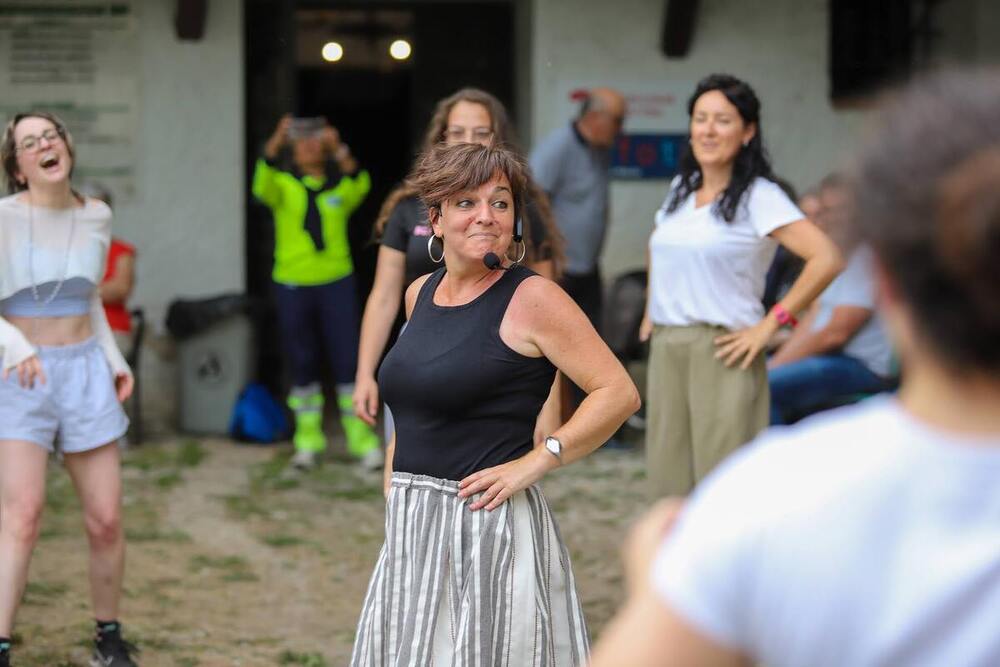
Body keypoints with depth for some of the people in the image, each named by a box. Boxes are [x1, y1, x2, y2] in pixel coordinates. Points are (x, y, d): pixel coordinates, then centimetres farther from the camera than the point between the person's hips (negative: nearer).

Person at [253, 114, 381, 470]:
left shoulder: (340, 185, 5)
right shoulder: (284, 184, 5)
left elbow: (360, 186, -17)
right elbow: (263, 186, -18)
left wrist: (340, 151, -33)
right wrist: (275, 142, -34)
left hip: (336, 282, -1)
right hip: (292, 284, 1)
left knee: (348, 360, -5)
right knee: (302, 364, 7)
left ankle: (362, 437, -1)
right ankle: (307, 438, 15)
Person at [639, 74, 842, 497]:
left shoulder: (759, 197, -8)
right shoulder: (680, 189, 13)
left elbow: (826, 258, -18)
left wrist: (770, 324, -16)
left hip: (721, 352, -7)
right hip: (665, 348, 7)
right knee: (668, 479, 9)